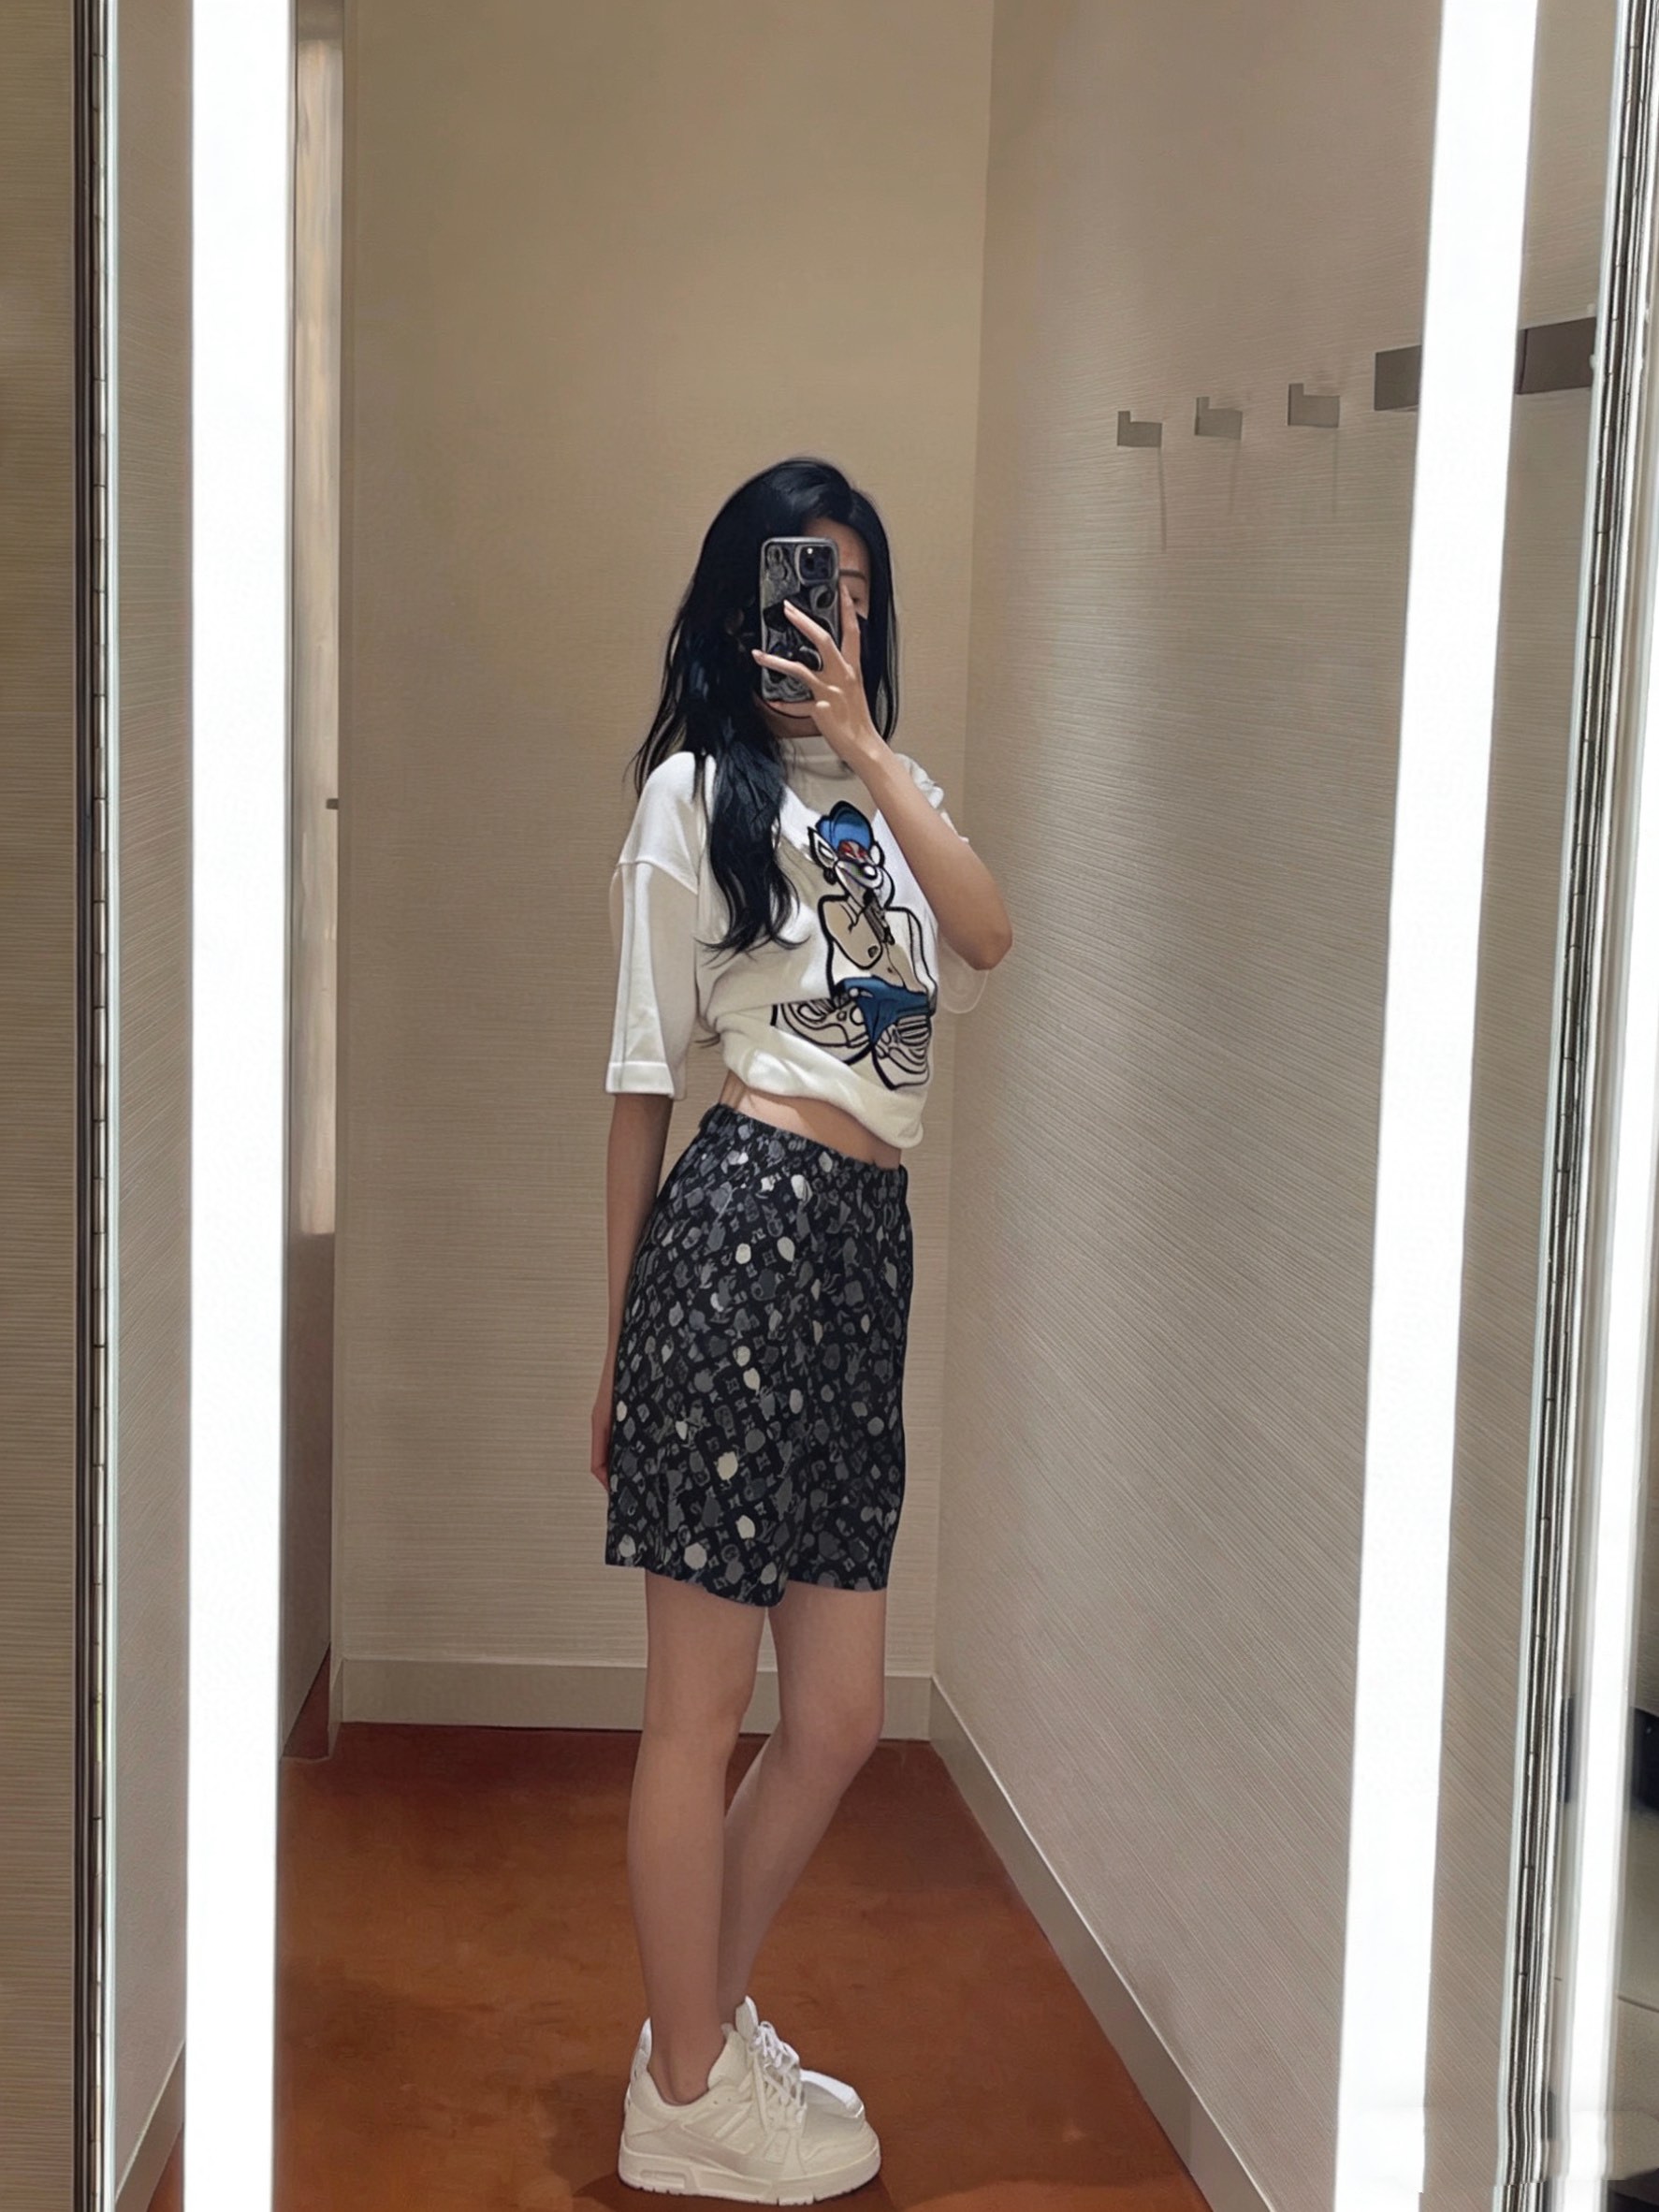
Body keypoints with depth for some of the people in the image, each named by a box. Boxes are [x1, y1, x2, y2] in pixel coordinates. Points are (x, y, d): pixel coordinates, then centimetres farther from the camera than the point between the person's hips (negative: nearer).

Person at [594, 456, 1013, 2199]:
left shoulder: (888, 794, 21)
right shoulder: (697, 789, 3)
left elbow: (985, 937, -1)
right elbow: (643, 1074, 2)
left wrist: (864, 737, -6)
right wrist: (617, 1339, 1)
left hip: (864, 1242, 7)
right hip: (748, 1219, -7)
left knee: (837, 1721, 11)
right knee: (702, 1713, 1)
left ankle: (707, 2021, 30)